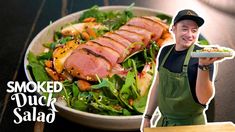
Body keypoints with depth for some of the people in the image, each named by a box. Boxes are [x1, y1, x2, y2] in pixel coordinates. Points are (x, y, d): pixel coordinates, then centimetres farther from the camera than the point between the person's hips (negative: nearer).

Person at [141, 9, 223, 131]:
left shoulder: (202, 56, -16)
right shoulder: (165, 51, -1)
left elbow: (204, 99, -22)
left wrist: (203, 65, -34)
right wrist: (147, 117, 9)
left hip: (191, 125, -4)